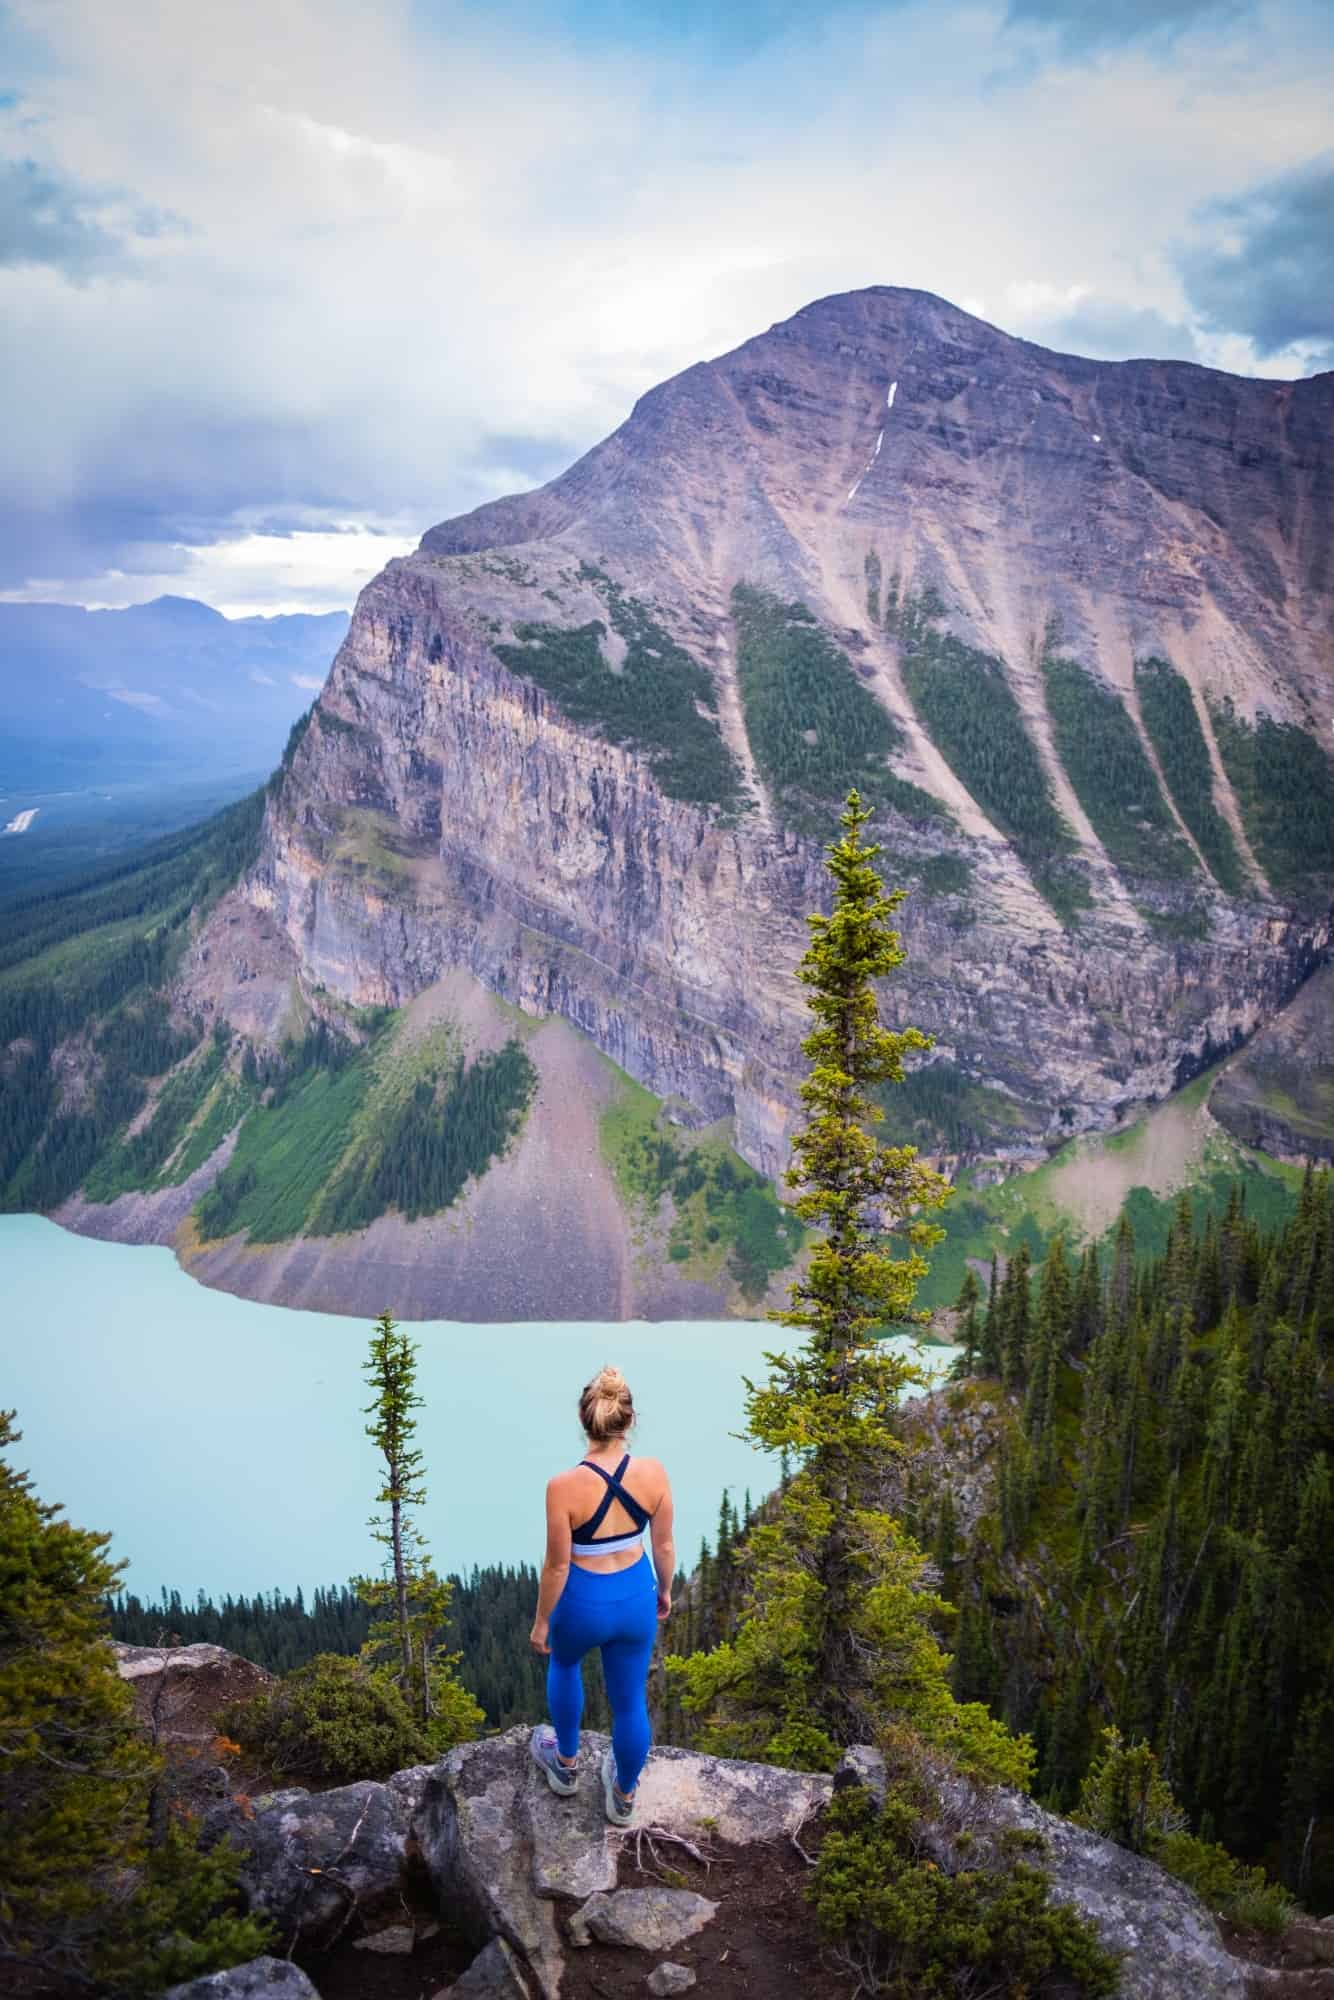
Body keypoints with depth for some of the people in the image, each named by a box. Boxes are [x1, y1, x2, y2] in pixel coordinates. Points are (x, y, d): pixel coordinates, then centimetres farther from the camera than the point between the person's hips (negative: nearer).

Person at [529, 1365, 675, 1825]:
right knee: (630, 1701, 23)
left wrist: (541, 1621, -1)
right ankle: (623, 1797, 45)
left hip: (582, 1603, -2)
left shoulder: (564, 1486, -28)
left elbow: (557, 1566, -17)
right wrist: (665, 1590, 16)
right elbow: (664, 1545, -4)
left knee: (563, 1665, 34)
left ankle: (566, 1764, 51)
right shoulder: (653, 1474, -18)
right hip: (636, 1599, 2)